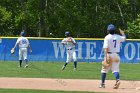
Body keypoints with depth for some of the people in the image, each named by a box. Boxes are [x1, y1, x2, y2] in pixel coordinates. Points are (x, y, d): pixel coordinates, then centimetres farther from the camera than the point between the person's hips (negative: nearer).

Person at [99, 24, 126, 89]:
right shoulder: (118, 37, 4)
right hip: (116, 55, 3)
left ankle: (102, 84, 9)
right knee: (115, 69, 1)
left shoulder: (107, 37, -9)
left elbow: (106, 48, -17)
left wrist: (106, 57, -20)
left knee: (104, 69, 7)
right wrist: (122, 33, 44)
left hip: (109, 54, -3)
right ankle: (118, 80, -26)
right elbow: (124, 38, 26)